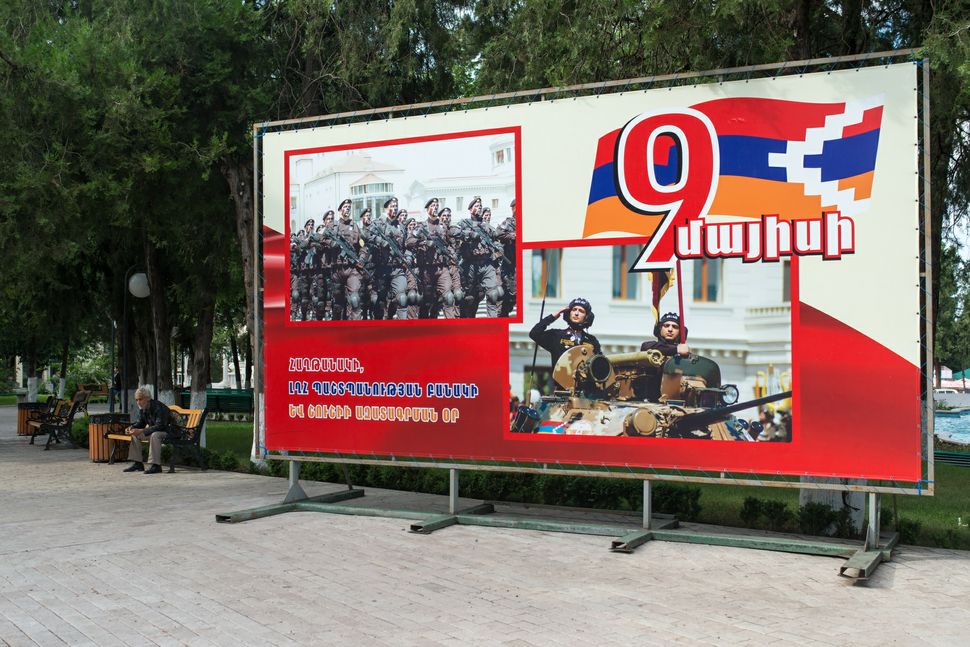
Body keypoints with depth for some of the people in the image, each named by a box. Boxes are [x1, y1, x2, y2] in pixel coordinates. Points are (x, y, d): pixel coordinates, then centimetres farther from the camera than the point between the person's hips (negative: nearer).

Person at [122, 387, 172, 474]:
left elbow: (159, 426, -33)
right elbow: (141, 423, 13)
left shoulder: (158, 407, -27)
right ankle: (138, 463, 6)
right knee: (135, 435, 2)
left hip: (167, 430, -9)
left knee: (154, 435, -37)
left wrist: (141, 431, -37)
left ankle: (156, 465, -33)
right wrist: (132, 427, -8)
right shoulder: (142, 408, 0)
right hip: (153, 430, 9)